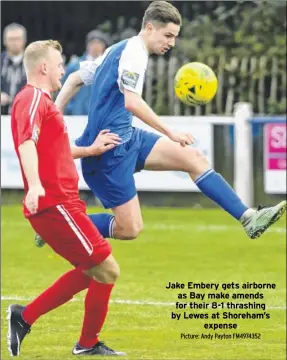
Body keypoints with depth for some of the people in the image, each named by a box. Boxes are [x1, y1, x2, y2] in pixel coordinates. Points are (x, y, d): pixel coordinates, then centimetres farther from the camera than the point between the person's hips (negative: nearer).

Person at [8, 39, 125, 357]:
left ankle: (23, 317, 15)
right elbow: (27, 143, -30)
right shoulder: (35, 98, -12)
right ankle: (88, 344, 8)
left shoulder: (37, 99, 21)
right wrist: (34, 184, -43)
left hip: (57, 205, 11)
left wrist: (90, 149, 37)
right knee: (107, 270, -5)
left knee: (90, 271, 17)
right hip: (56, 205, -11)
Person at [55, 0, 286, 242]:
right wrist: (170, 133, -27)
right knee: (129, 229, -11)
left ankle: (248, 218, 1)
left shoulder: (117, 50, 16)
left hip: (127, 139, 10)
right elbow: (131, 101, -28)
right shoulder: (134, 52, -14)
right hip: (111, 147, -10)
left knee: (193, 158, 4)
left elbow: (75, 79, 20)